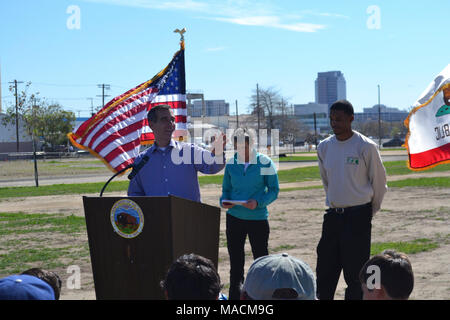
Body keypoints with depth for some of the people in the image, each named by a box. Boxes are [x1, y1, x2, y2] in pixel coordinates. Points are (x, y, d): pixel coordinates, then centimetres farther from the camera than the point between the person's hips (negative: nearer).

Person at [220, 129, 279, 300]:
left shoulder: (265, 163, -5)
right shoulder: (231, 164, 4)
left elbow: (274, 189, -4)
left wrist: (258, 202, -20)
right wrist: (224, 200, -8)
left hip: (258, 218, -3)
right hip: (234, 217, 3)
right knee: (235, 260, 8)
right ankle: (234, 295, 17)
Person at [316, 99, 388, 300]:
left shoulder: (365, 147, -10)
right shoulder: (324, 147, 6)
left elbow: (379, 181, 0)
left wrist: (371, 209, 9)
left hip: (358, 216, -5)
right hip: (332, 216, 5)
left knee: (355, 274, -1)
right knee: (324, 271, 7)